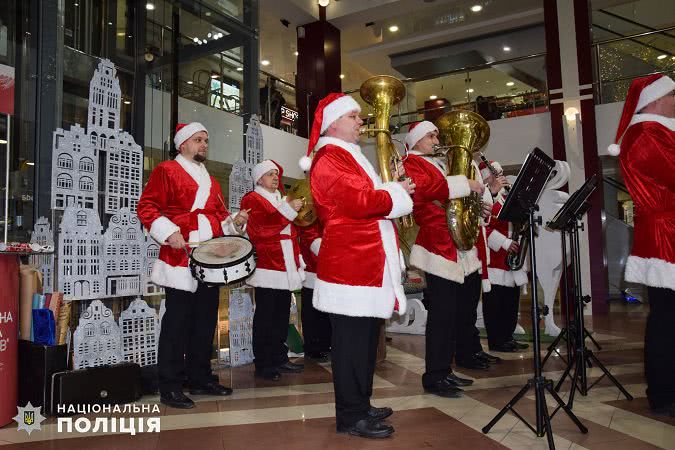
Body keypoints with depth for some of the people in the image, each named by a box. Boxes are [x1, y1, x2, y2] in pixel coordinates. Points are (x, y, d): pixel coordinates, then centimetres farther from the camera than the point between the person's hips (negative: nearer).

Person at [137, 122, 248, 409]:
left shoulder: (210, 180, 23)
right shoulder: (166, 170, 1)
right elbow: (146, 207, -7)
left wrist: (234, 222, 4)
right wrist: (168, 232, -20)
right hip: (181, 258, -7)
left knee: (206, 320, 11)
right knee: (178, 321, -4)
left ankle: (200, 379, 22)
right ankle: (170, 387, 5)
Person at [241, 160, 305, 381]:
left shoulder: (282, 200, 23)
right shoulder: (252, 200, -1)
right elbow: (260, 228, -18)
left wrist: (297, 261, 21)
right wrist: (289, 210, -20)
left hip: (286, 267, 8)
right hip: (268, 267, -7)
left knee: (282, 313, 11)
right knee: (265, 315, -3)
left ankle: (280, 358, 20)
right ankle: (263, 363, 4)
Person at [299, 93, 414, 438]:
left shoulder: (349, 157, 23)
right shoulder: (330, 158, -10)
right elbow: (359, 202, -23)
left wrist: (392, 187, 6)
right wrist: (397, 192, -9)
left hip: (366, 261, 11)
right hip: (349, 263, -10)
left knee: (365, 338, 16)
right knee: (351, 341, -3)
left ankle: (361, 404, 28)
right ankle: (351, 416, 8)